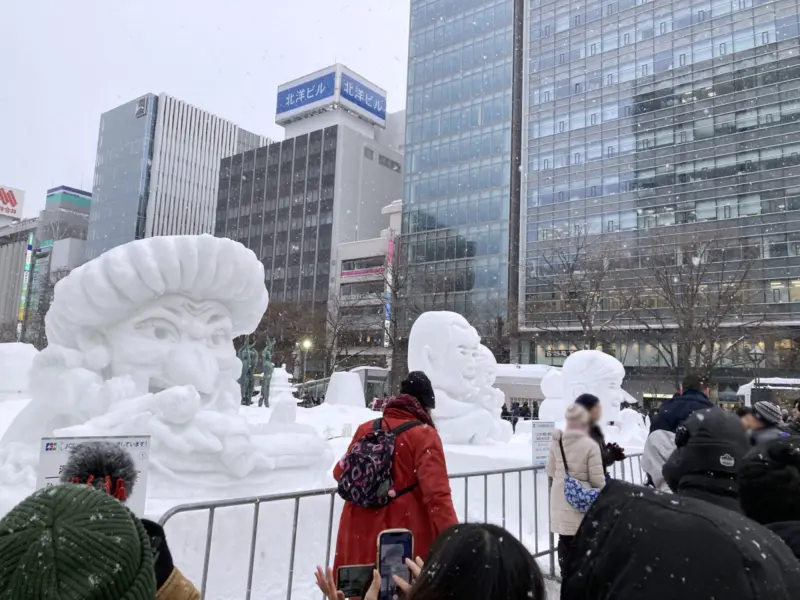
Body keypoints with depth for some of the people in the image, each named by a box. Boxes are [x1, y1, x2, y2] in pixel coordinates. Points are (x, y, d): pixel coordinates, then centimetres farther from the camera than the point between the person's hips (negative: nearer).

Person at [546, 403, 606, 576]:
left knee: (564, 539, 15)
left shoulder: (556, 442, -1)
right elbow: (597, 478, -12)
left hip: (560, 499, 5)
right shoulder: (590, 445, -15)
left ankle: (566, 574, 25)